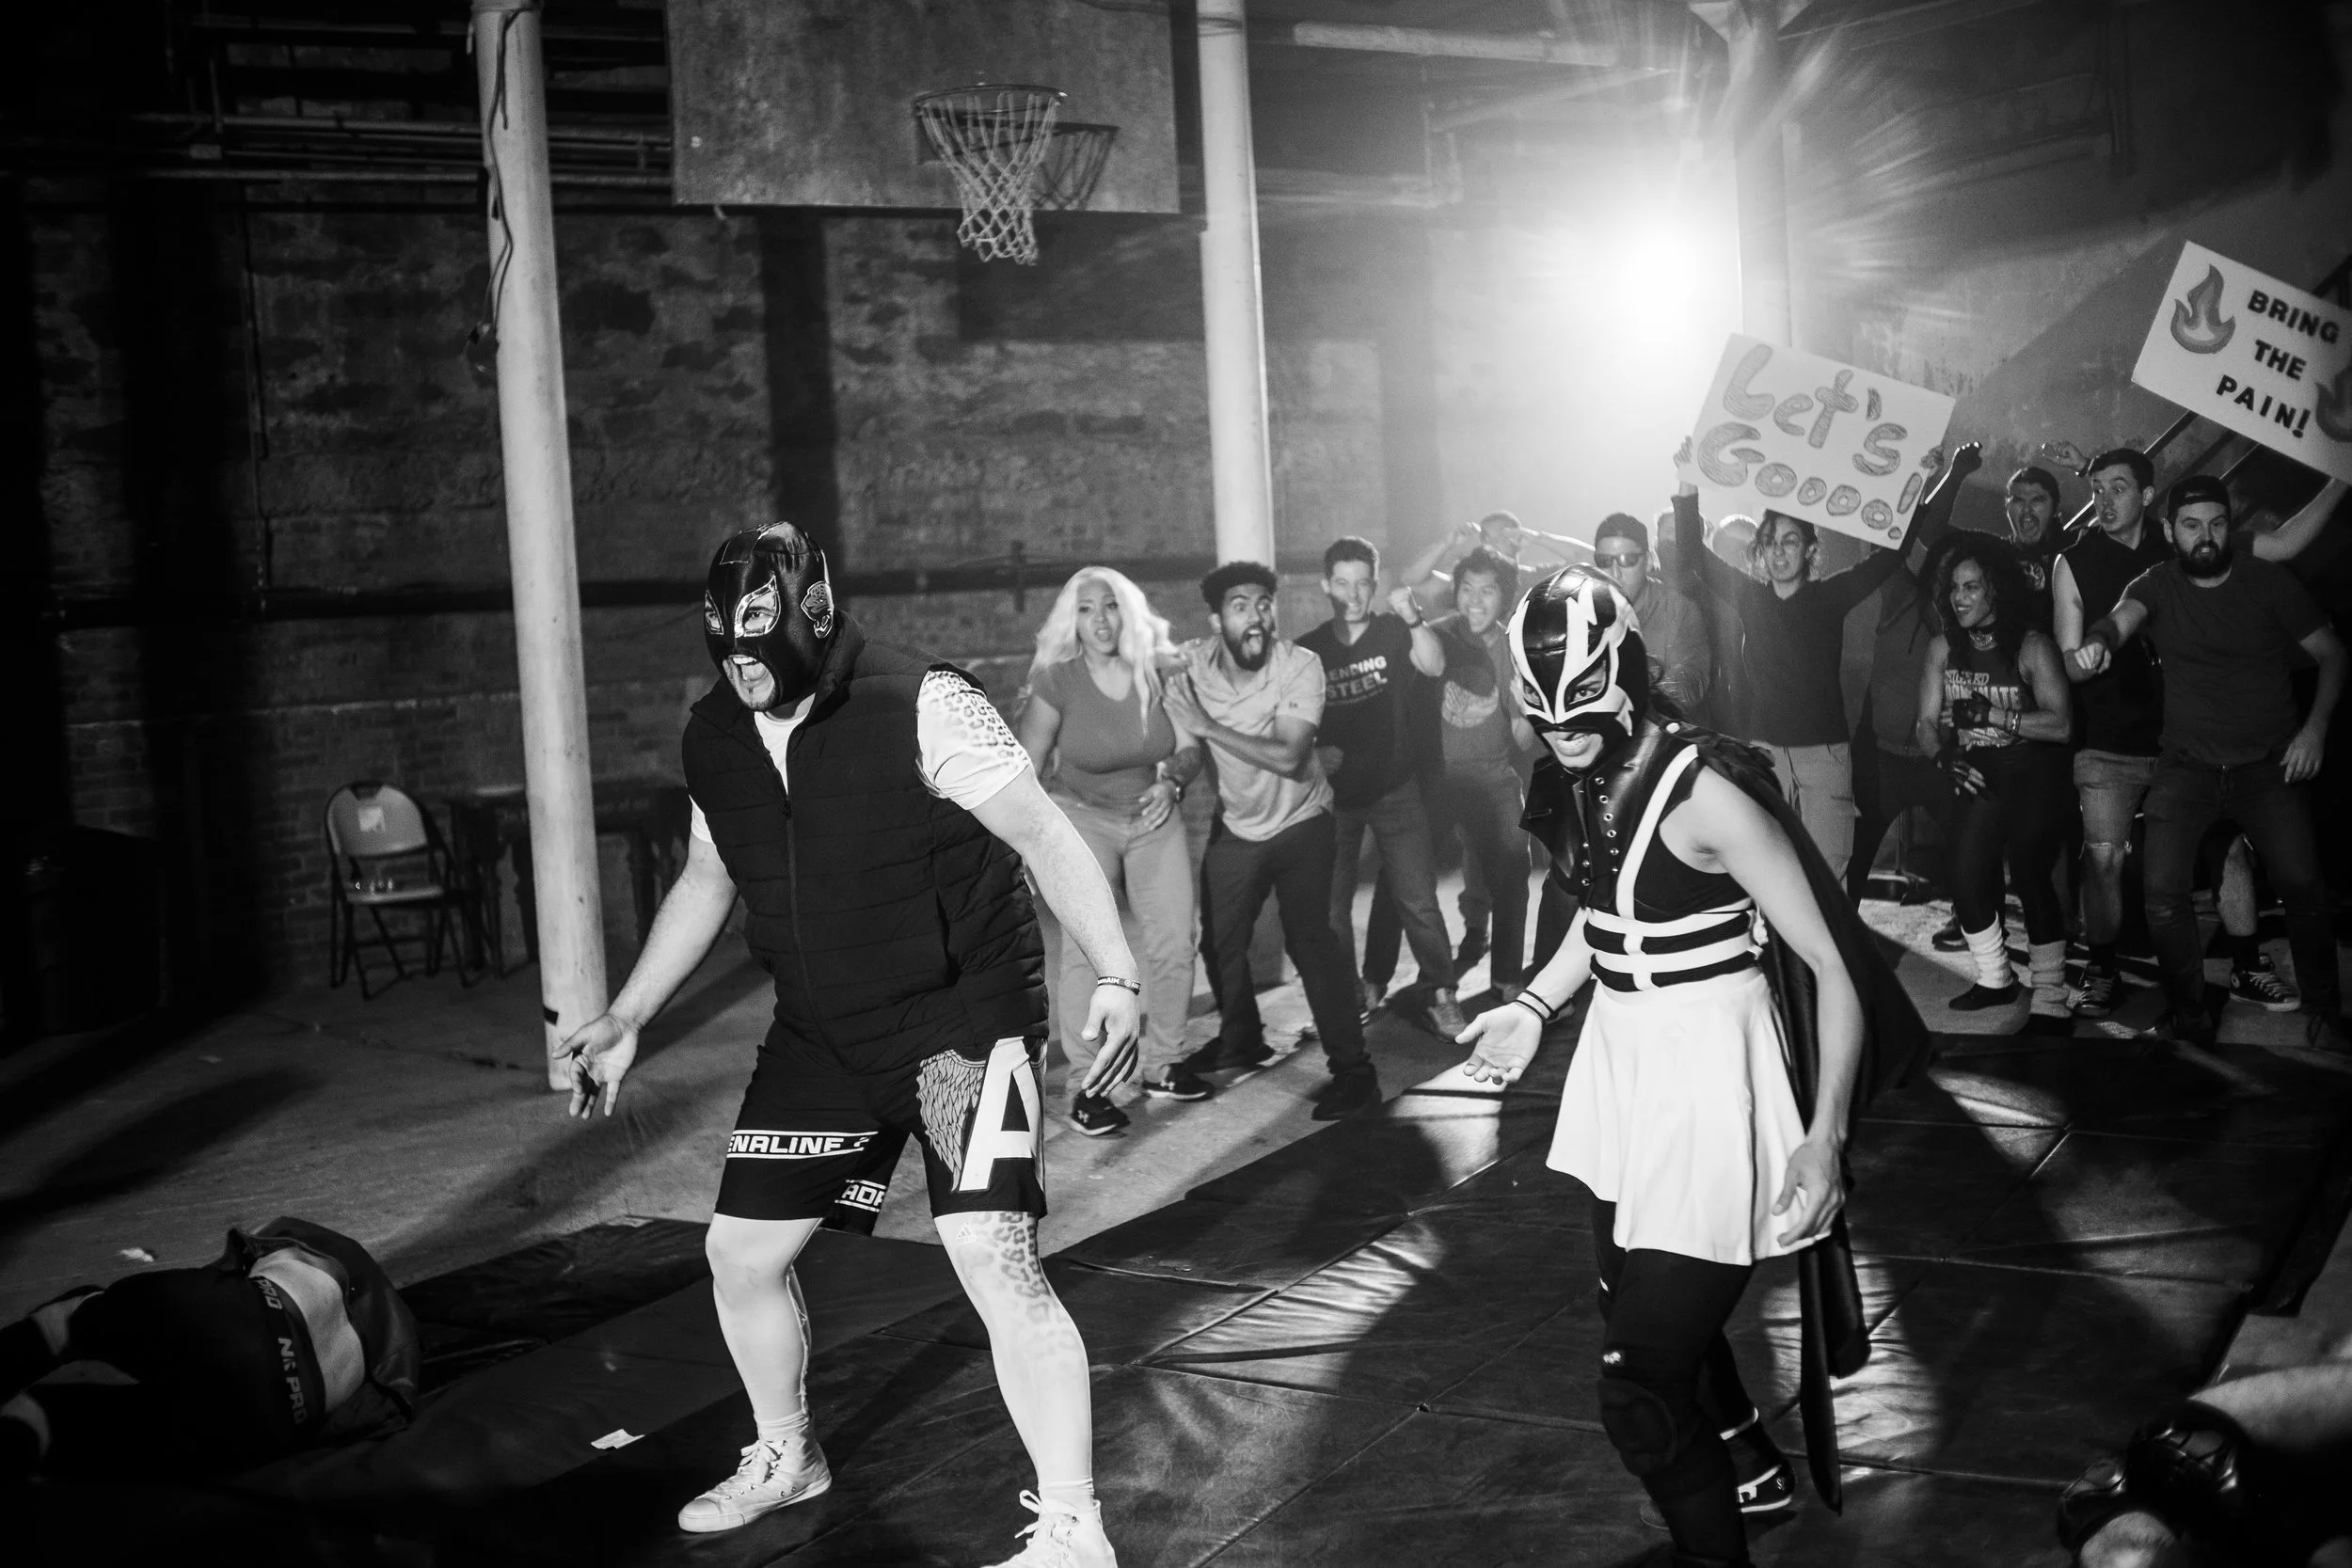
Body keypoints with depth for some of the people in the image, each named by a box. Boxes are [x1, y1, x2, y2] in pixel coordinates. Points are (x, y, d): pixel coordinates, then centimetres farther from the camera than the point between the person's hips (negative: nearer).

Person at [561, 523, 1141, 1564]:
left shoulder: (922, 706, -19)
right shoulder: (713, 739, 1)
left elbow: (1044, 836, -19)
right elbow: (707, 879, 17)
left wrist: (1116, 978, -31)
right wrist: (625, 1020, 16)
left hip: (963, 1017, -6)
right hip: (820, 1036, 7)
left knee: (993, 1260, -19)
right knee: (741, 1252, 12)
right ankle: (785, 1460, 40)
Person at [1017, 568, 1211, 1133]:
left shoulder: (1158, 672, -5)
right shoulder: (1057, 682, -13)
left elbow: (1190, 750, 2)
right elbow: (1025, 769, -8)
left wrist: (1172, 777, -18)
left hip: (1154, 816, 3)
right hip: (1083, 817, -3)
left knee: (1173, 943, -2)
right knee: (1088, 949, -14)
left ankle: (1164, 1064, 16)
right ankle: (1086, 1086, -8)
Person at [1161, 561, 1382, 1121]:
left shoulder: (1300, 666, -24)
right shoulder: (1189, 662, -15)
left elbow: (1288, 758, -34)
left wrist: (1205, 725, -34)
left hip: (1300, 823, -4)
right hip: (1236, 825, 4)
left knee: (1309, 938, -17)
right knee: (1218, 942, 14)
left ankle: (1352, 1068, -8)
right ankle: (1240, 1040, 40)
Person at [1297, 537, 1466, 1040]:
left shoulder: (1394, 632, -5)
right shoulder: (1308, 650, 0)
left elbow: (1434, 666, -24)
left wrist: (1414, 619, -39)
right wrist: (1314, 753, -11)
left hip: (1395, 790, -2)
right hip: (1333, 793, 2)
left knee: (1418, 899, -6)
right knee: (1330, 905, 9)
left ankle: (1441, 995, 4)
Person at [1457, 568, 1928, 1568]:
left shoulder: (1702, 791, -23)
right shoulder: (1573, 785, -2)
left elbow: (1835, 965, -22)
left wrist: (1825, 1136, -28)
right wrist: (1533, 1008, 11)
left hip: (1709, 1072, -8)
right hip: (1619, 1065, 8)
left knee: (1639, 1391, -8)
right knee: (1639, 1317, 27)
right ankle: (1750, 1471, 54)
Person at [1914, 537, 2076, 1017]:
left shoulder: (2031, 645, -12)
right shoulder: (1943, 647, 2)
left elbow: (2061, 724, -19)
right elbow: (1928, 722, 3)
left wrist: (1991, 715, -24)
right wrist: (1944, 758, -16)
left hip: (2033, 775, -5)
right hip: (1977, 776, 5)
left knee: (2030, 877, -11)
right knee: (1963, 875, -4)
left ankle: (2049, 996, -2)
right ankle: (1994, 979, 16)